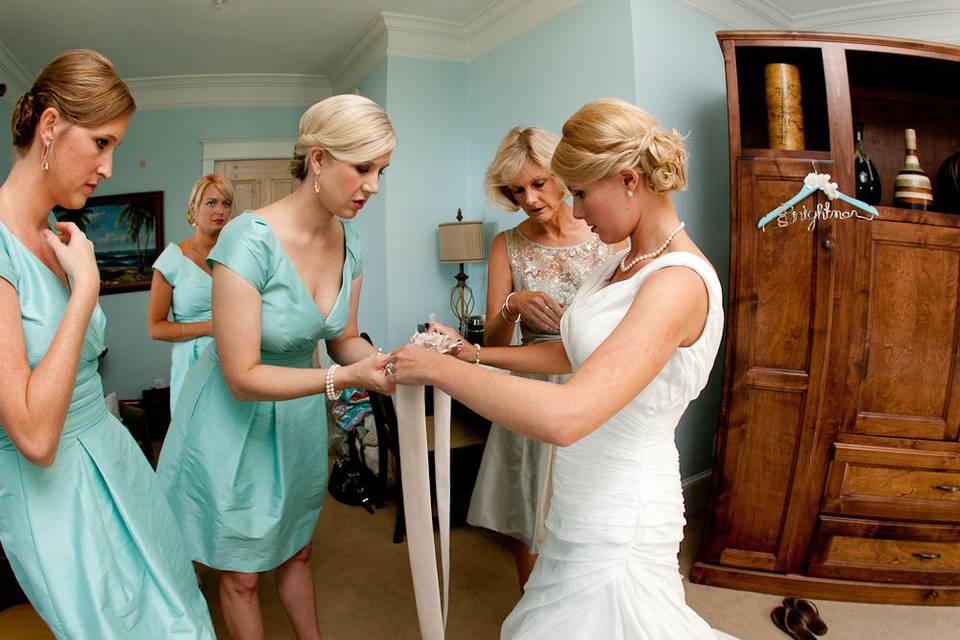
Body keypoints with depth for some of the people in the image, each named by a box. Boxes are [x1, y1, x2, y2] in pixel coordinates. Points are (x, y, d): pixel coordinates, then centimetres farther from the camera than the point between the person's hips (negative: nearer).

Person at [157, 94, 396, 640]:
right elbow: (243, 378, -27)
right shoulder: (249, 240, -28)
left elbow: (344, 339, 2)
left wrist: (384, 359, -18)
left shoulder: (350, 241, -8)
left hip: (299, 420, 6)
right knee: (243, 573, 17)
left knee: (297, 550, 26)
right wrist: (345, 378, -35)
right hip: (236, 425, -5)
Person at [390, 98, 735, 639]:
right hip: (589, 507, 8)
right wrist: (474, 354, 8)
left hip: (616, 526, -8)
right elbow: (574, 354, 15)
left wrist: (436, 368, -25)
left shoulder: (679, 282, -26)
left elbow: (564, 418, -36)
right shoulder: (627, 261, 4)